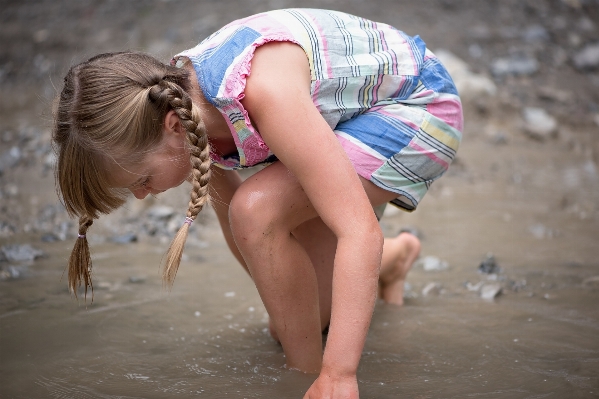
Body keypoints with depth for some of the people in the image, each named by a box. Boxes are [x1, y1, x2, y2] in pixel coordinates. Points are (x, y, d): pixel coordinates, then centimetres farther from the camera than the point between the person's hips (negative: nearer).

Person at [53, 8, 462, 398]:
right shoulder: (176, 100, -16)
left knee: (257, 210, -31)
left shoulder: (264, 92, -40)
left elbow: (359, 229, -42)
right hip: (355, 118, 8)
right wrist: (285, 310, 8)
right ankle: (393, 256, 42)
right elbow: (228, 205, -1)